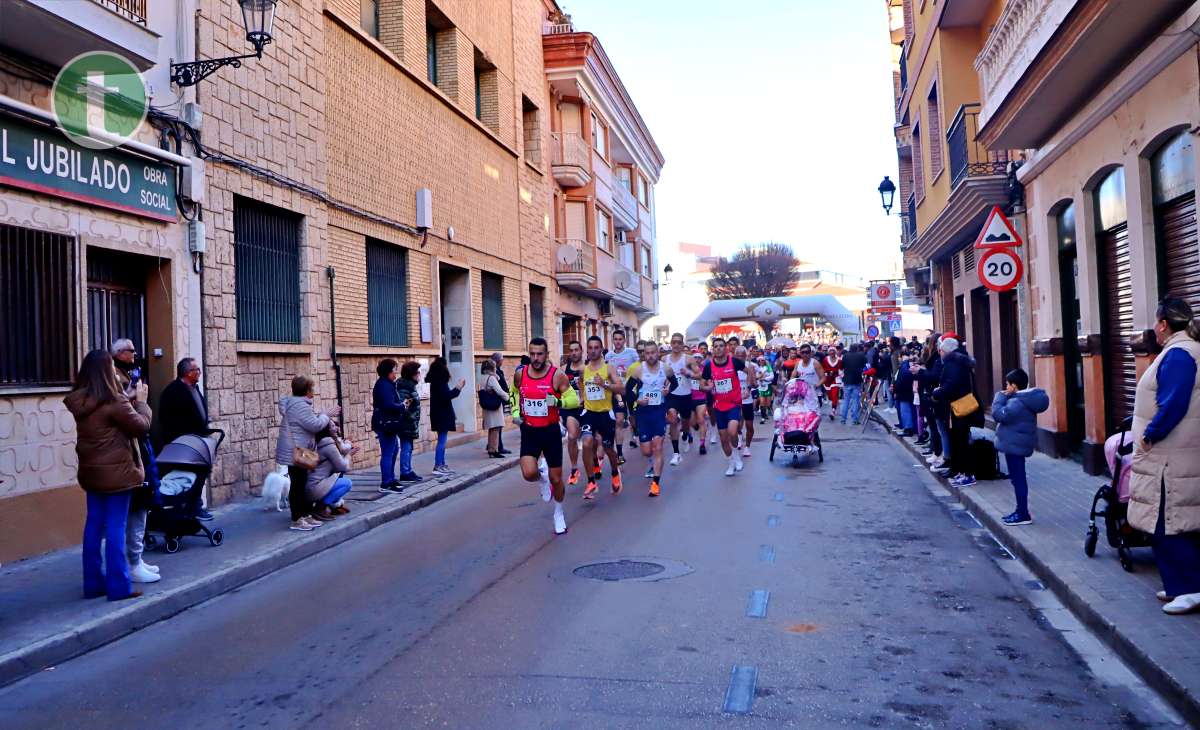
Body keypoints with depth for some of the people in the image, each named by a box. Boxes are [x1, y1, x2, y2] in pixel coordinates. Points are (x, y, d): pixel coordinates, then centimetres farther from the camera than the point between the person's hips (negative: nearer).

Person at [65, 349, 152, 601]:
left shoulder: (80, 401, 4)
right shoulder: (114, 401, -18)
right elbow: (142, 426, -10)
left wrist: (129, 399, 9)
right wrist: (141, 401, 3)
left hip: (91, 472, 7)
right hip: (116, 472, -7)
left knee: (94, 526, 12)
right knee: (115, 528, -3)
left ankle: (93, 583, 19)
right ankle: (119, 586, 1)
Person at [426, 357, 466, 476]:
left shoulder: (436, 381, 12)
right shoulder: (440, 381, -17)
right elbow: (446, 396, -22)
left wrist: (458, 387, 15)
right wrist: (458, 387, -14)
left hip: (441, 415, 10)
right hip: (442, 415, -10)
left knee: (442, 440, 13)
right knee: (442, 440, -7)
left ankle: (441, 465, 17)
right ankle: (438, 466, -5)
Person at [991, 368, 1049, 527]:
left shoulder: (1017, 402, -21)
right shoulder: (1023, 399, 12)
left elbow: (999, 415, -23)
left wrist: (1000, 397, -13)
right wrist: (1004, 398, 9)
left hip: (1015, 445, -11)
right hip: (1016, 444, 11)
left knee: (1018, 479, -4)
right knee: (1017, 478, 17)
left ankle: (1023, 515, 1)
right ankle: (1020, 511, 25)